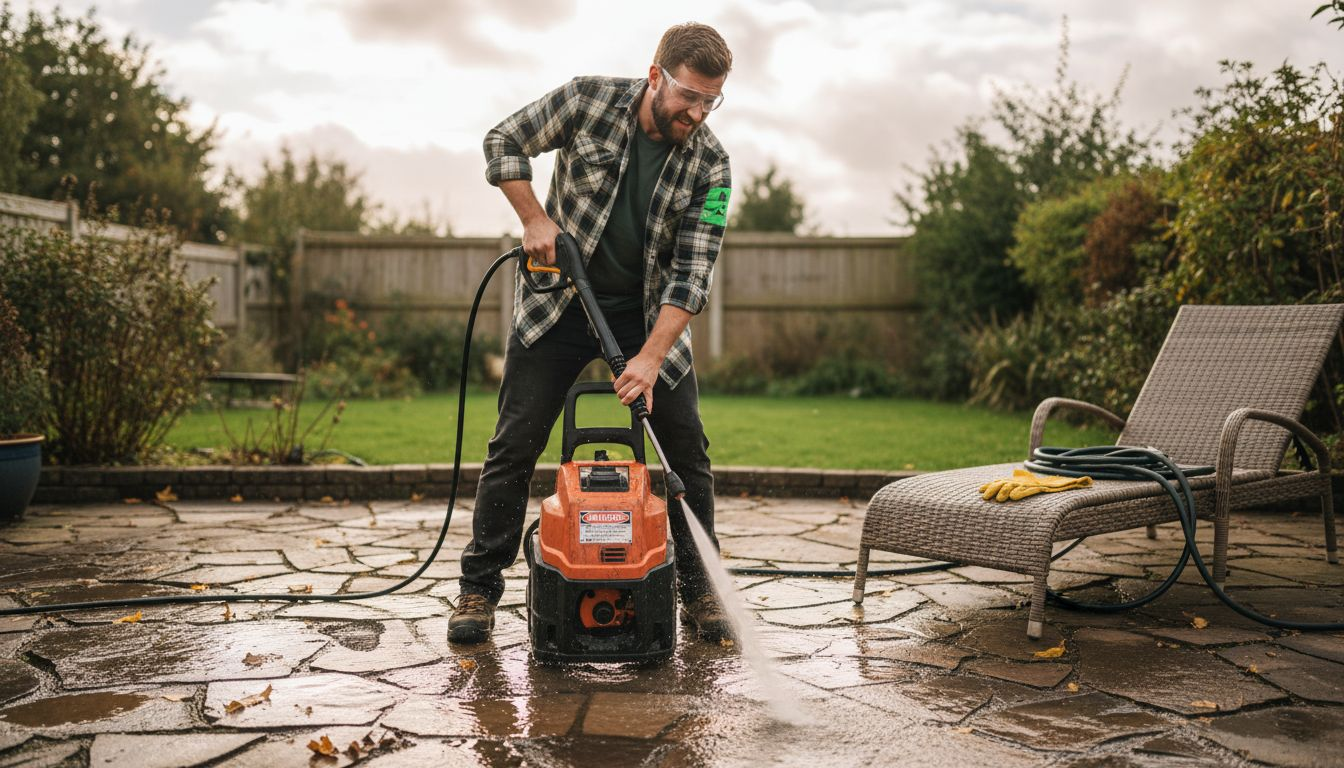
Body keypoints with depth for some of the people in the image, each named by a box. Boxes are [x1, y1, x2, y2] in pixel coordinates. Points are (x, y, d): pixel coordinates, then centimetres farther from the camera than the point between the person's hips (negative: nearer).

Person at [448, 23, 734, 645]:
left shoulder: (709, 162, -13)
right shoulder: (588, 101, -14)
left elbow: (693, 271, -18)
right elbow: (503, 143, 0)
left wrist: (650, 356, -28)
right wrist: (534, 219, -12)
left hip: (650, 310, 1)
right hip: (558, 298, -1)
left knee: (688, 444, -4)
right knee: (515, 444, -3)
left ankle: (699, 590, 11)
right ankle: (479, 587, 11)